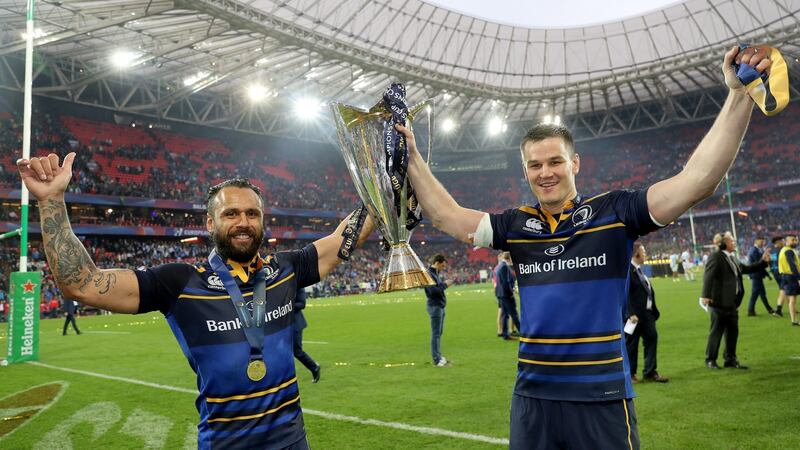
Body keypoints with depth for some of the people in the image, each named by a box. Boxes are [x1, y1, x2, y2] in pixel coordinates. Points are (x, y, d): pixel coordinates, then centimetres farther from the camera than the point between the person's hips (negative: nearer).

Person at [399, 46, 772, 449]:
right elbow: (447, 216, 9)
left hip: (602, 397, -3)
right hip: (532, 396, 3)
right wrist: (412, 158, 7)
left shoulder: (613, 213, -5)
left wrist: (738, 95, -20)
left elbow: (695, 181, -13)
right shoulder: (516, 226, 4)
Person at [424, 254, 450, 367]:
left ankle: (438, 356, 24)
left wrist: (443, 283, 1)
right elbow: (433, 291, -23)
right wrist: (445, 284, -14)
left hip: (440, 306, 10)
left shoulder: (436, 274, 15)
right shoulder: (429, 274, -16)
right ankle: (436, 360, -1)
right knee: (436, 334, -6)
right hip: (434, 306, -10)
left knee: (439, 332, 15)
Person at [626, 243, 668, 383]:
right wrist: (631, 314, -23)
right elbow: (625, 294, -20)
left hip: (647, 313, 9)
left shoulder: (639, 269, 13)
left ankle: (650, 372, 22)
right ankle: (630, 374, 17)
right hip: (634, 315, -9)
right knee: (631, 344, 4)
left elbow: (648, 291, 15)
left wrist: (654, 310, 10)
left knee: (651, 339, 11)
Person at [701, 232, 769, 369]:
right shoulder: (715, 257, -12)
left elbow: (746, 269, 30)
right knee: (716, 331, 1)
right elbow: (708, 276, -20)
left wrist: (762, 262, 23)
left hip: (732, 302, 8)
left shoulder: (733, 258, 14)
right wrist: (706, 295, -28)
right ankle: (710, 359, 13)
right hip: (719, 302, -8)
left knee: (732, 331, 13)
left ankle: (730, 359, 23)